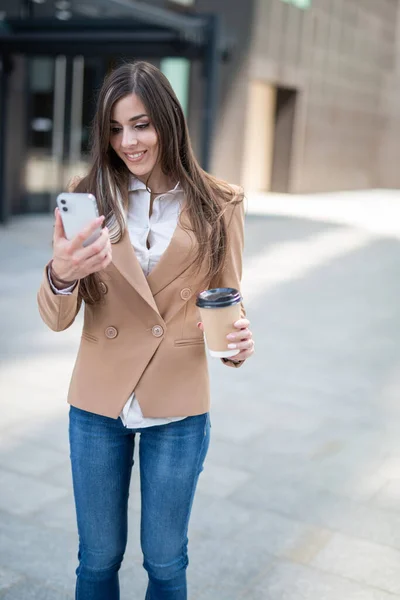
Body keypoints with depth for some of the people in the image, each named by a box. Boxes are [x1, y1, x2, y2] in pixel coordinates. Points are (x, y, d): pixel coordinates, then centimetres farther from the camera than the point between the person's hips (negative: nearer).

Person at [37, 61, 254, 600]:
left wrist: (237, 341, -21)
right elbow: (56, 318, -9)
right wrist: (61, 276, -32)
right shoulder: (88, 196, -3)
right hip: (99, 402, 1)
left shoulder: (217, 205, -4)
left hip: (178, 406, -1)